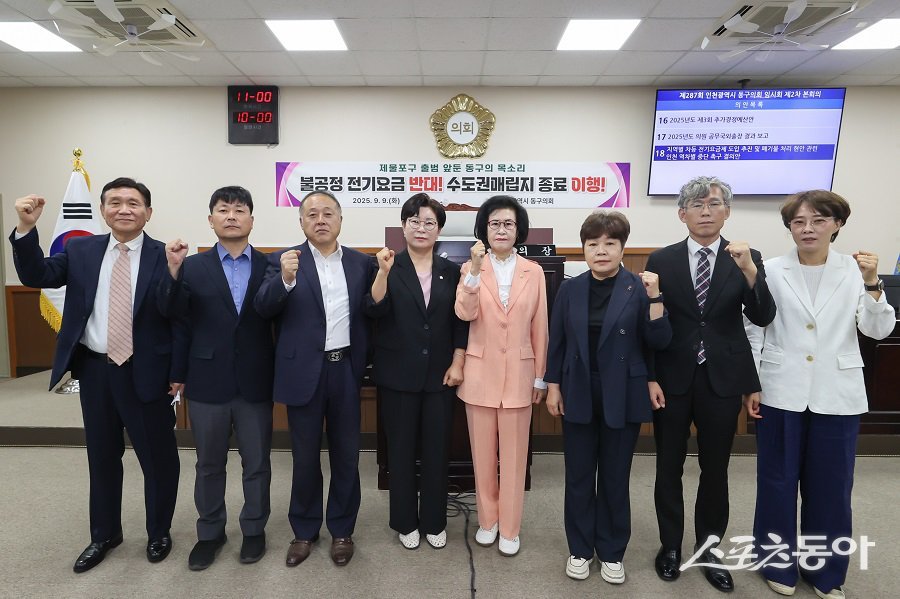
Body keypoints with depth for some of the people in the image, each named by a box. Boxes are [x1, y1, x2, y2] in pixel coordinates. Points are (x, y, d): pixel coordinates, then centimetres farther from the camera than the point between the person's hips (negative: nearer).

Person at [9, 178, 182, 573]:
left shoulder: (165, 257, -8)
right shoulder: (80, 250, 5)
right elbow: (35, 276, -3)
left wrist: (178, 372, -10)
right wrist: (26, 228, -18)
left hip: (145, 372, -4)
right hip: (94, 369, 4)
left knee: (158, 457, 8)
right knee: (102, 456, 19)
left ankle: (159, 533, 30)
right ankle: (105, 533, 39)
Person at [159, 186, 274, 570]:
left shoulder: (270, 266, -1)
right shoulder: (193, 266, 1)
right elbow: (173, 313, -11)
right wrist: (173, 271, -24)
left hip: (255, 382, -1)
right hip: (208, 381, 1)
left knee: (256, 463, 12)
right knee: (209, 464, 17)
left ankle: (254, 530, 33)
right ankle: (210, 532, 36)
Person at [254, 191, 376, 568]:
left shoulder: (362, 263, 5)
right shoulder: (284, 260, -1)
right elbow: (263, 308, -12)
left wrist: (364, 361, -9)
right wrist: (285, 278, -29)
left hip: (346, 369, 2)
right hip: (305, 371, -1)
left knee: (346, 454, 12)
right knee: (305, 456, 13)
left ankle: (342, 530, 31)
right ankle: (304, 530, 33)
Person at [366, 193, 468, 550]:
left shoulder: (450, 272, 5)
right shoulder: (388, 267, -1)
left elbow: (460, 322, 5)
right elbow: (375, 310, -15)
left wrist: (457, 363, -2)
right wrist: (384, 271, -27)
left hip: (439, 374, 2)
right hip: (398, 374, -1)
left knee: (437, 449, 10)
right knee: (401, 449, 10)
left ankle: (434, 521, 29)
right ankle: (405, 521, 29)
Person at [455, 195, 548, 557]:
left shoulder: (533, 272, 1)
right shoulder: (471, 268, -1)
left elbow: (539, 327, 3)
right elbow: (465, 313, -18)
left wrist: (540, 377, 5)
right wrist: (475, 270, -27)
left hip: (519, 374, 0)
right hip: (480, 373, 0)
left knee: (514, 455, 9)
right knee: (483, 453, 12)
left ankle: (510, 528, 26)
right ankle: (487, 520, 32)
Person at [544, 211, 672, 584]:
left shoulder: (638, 289, -5)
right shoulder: (570, 290, 1)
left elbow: (659, 342, -9)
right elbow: (557, 342, 4)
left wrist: (654, 297, -19)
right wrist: (553, 386, 2)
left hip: (622, 397, -1)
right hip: (579, 395, 2)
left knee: (615, 478, 12)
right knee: (579, 477, 12)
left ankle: (612, 552, 31)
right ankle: (580, 549, 30)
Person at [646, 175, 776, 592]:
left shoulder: (747, 258, 0)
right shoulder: (661, 260, -3)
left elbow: (763, 318, -10)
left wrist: (749, 270, -25)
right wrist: (649, 378, -6)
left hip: (722, 381, 1)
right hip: (672, 380, -1)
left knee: (715, 470, 14)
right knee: (669, 468, 12)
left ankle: (709, 549, 33)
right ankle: (670, 545, 30)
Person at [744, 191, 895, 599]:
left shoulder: (854, 270, 1)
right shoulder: (772, 271, -3)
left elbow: (878, 331, -2)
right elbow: (754, 331, -1)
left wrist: (873, 284, -17)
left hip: (837, 394, 2)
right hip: (781, 392, -1)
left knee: (831, 484, 12)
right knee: (777, 480, 9)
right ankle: (778, 562, 29)